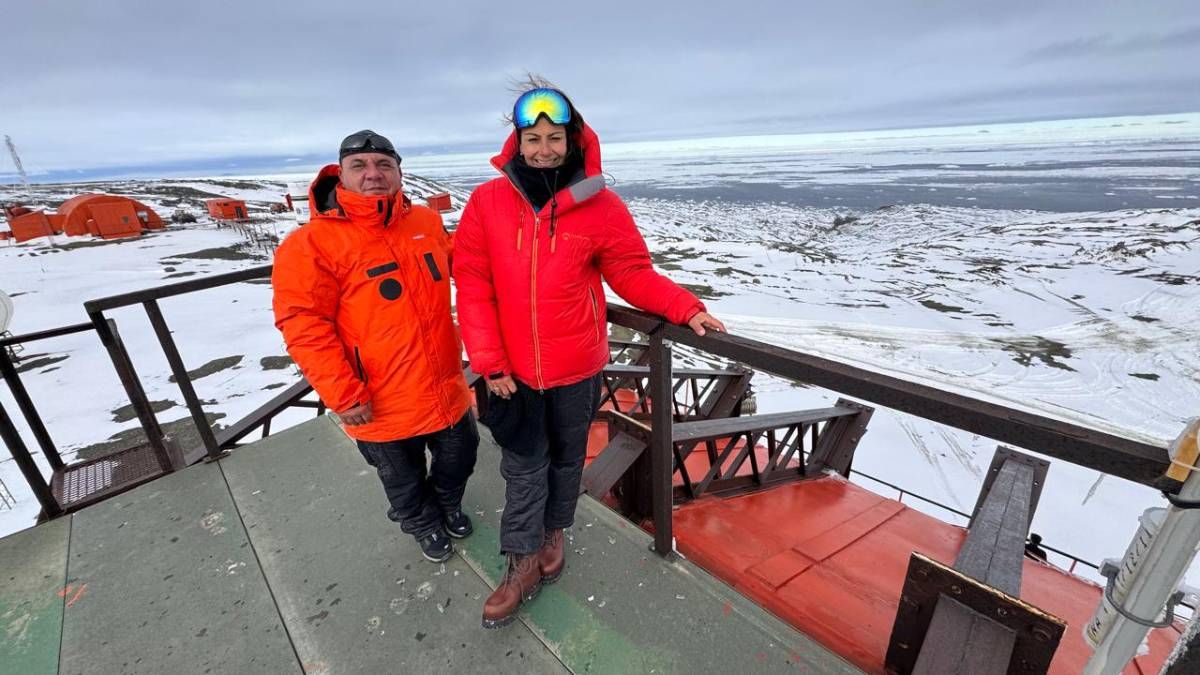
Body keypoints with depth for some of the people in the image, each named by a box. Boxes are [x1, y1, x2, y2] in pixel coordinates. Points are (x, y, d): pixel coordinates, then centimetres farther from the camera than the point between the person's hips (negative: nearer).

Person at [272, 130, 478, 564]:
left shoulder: (427, 222, -1)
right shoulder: (312, 243, -16)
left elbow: (456, 273, 16)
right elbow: (304, 326, -18)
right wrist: (344, 396, -19)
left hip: (447, 389, 4)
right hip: (383, 408, -4)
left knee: (459, 459, 25)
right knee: (405, 482, 21)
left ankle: (449, 504, 56)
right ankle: (425, 525, 51)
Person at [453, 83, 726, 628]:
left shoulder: (601, 206, -9)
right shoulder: (487, 202, -7)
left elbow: (632, 273, -2)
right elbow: (473, 286, -6)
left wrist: (686, 308, -13)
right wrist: (488, 361, -10)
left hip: (576, 368, 0)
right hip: (512, 369, 0)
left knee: (566, 456, 20)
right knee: (523, 466, 12)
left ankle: (554, 532, 47)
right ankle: (524, 565, 32)